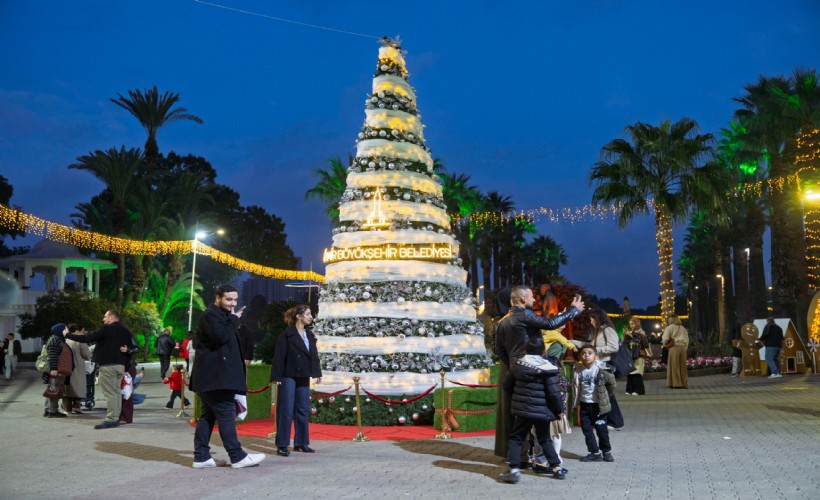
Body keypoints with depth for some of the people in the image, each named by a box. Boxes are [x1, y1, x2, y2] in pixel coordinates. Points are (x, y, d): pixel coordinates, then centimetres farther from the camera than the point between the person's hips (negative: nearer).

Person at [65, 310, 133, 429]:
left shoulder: (107, 329, -10)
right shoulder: (125, 331, 15)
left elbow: (87, 338, -12)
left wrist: (68, 335, -4)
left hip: (108, 365, -8)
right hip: (121, 365, 8)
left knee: (109, 393, -7)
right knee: (117, 392, 11)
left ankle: (111, 419, -9)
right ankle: (116, 418, 15)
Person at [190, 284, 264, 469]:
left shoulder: (222, 316, 23)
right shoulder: (210, 315, -9)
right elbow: (220, 336, -24)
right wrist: (234, 320, -13)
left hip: (213, 375, 11)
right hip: (215, 376, -11)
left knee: (208, 415, 9)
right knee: (226, 414, -9)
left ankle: (201, 456, 11)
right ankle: (237, 457, -8)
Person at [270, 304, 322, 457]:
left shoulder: (310, 334, 11)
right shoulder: (286, 334, -9)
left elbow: (314, 354, 14)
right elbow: (279, 356, -13)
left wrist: (317, 373, 10)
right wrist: (276, 376, -17)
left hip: (303, 377, 7)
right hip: (288, 377, -7)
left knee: (303, 410, 10)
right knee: (286, 410, -3)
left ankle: (301, 443, 20)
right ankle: (282, 445, 3)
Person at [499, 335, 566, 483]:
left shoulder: (517, 365, 2)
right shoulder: (548, 369, -9)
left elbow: (508, 385, 11)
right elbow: (554, 393, -11)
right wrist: (559, 410, 2)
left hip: (523, 410, 0)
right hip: (542, 411, 0)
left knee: (516, 439, 7)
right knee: (545, 440, 18)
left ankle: (514, 469, -6)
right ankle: (557, 468, 20)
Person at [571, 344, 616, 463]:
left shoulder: (601, 370, -15)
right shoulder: (578, 370, -5)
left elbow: (611, 382, 0)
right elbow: (575, 387, 4)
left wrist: (607, 395, 8)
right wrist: (575, 403, 5)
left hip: (598, 404, -3)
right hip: (585, 404, 3)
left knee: (601, 429, 5)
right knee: (586, 429, 6)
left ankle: (606, 452, 24)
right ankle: (595, 453, 17)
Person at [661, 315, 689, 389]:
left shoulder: (669, 328, 1)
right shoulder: (683, 328, 17)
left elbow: (665, 339, -8)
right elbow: (687, 340, 16)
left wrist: (666, 345, 9)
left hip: (674, 347, -5)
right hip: (683, 347, 5)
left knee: (674, 366, -1)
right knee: (683, 366, 8)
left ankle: (676, 384, -4)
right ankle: (684, 384, 9)